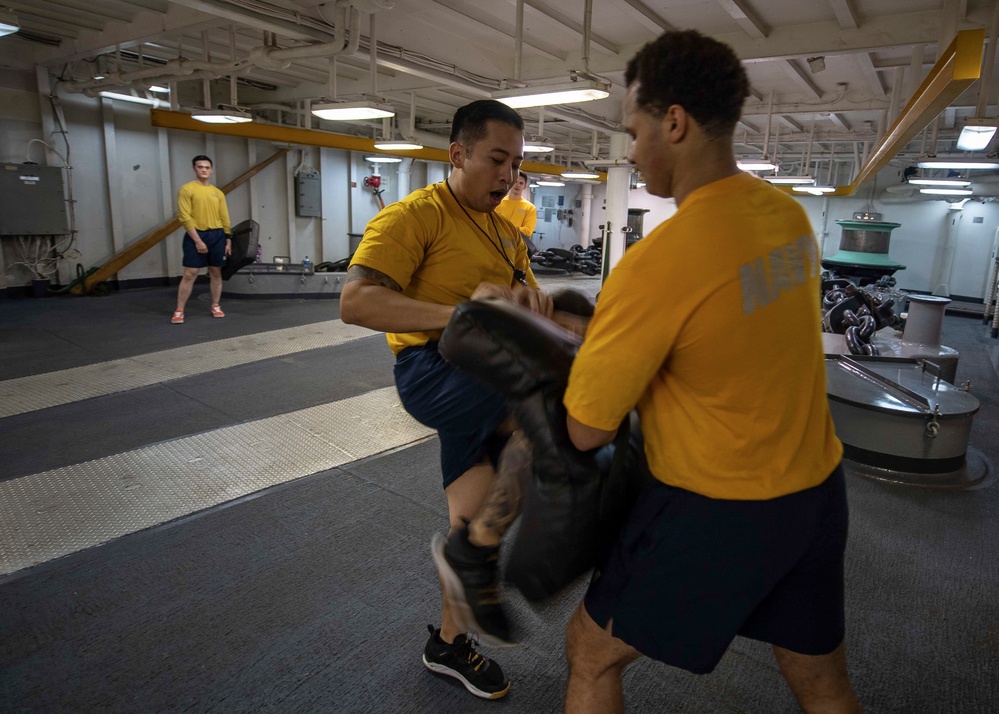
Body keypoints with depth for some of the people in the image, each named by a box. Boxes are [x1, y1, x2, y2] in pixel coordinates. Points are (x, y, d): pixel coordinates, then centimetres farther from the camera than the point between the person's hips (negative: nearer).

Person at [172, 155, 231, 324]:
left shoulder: (218, 193, 12)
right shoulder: (187, 189, -4)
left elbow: (224, 218, 14)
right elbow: (184, 217, -10)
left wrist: (228, 240, 7)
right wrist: (197, 240, -15)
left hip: (217, 235, 5)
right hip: (196, 235, -5)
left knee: (216, 272, 10)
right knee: (190, 274, -7)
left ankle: (215, 306, 22)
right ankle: (179, 311, -1)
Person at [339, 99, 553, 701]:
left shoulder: (507, 230, 16)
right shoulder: (415, 215, -9)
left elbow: (530, 297, 12)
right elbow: (356, 301, -20)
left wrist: (529, 301, -13)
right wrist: (456, 315, -30)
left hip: (489, 386, 8)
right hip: (436, 373, -8)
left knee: (473, 522, 16)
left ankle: (451, 641, 40)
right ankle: (476, 550, -14)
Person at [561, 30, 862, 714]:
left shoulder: (658, 261, -26)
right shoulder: (789, 215, -2)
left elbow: (587, 431, -19)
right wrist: (613, 330, 8)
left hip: (717, 510, -7)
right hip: (818, 488, 8)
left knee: (592, 653, 15)